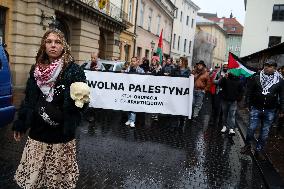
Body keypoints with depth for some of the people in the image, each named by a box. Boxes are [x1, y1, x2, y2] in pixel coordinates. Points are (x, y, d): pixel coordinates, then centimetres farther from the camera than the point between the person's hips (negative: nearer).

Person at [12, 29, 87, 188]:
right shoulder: (36, 70, 5)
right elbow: (28, 99, 12)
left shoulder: (73, 70, -9)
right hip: (37, 134, 4)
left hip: (62, 135, -4)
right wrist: (20, 125, 14)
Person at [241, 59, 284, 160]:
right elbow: (249, 92, 3)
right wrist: (249, 105, 1)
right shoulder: (256, 78, -1)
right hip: (256, 109, -1)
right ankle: (247, 146, 23)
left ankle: (259, 150, 22)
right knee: (251, 128, 2)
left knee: (265, 132, 9)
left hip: (270, 111, 1)